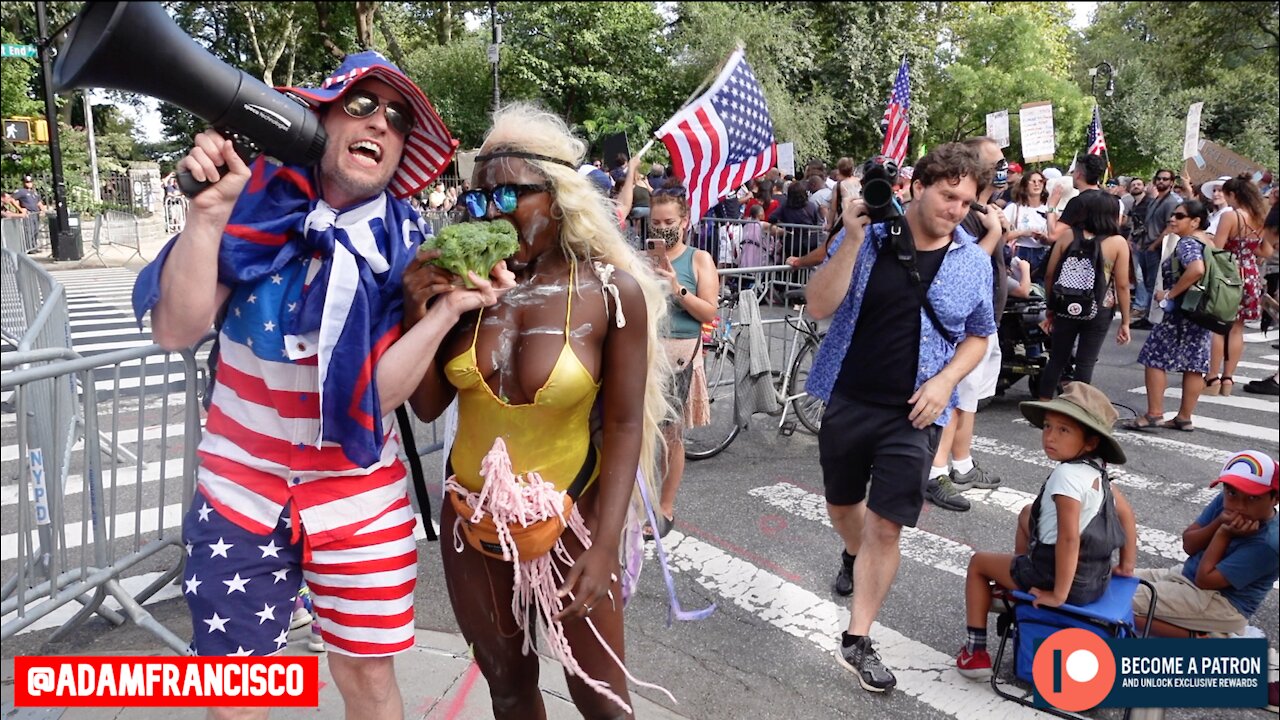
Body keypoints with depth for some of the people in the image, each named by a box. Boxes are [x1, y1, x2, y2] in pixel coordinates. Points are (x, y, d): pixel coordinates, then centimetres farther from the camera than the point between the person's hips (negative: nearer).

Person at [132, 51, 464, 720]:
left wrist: (448, 308, -27)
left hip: (356, 491, 0)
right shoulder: (255, 207, -8)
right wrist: (208, 211, -24)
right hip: (239, 483, 1)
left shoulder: (402, 248, -8)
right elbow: (177, 330, -15)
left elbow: (380, 390, -15)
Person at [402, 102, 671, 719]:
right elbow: (428, 407, 2)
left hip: (567, 523, -3)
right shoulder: (462, 281, -4)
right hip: (472, 523, 3)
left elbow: (624, 424, -12)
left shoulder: (612, 291, -12)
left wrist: (605, 545, -17)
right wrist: (419, 319, -14)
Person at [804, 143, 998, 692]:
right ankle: (854, 555, 55)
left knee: (885, 526, -3)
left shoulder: (974, 262, -1)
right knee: (842, 507, 19)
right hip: (847, 399, 1)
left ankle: (857, 641, 12)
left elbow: (977, 336, 9)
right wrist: (853, 238, -24)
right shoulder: (867, 238, -6)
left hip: (913, 413, 0)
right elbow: (820, 306, -15)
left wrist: (945, 381, -9)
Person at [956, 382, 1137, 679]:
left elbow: (1069, 538, -30)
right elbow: (1125, 512, 13)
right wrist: (1127, 565, 20)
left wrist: (1059, 595, -24)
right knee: (1028, 513, 29)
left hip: (1066, 579, -9)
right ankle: (1015, 588, 39)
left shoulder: (1067, 475, -26)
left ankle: (975, 651, 17)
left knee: (978, 563, 14)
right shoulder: (1096, 471, 2)